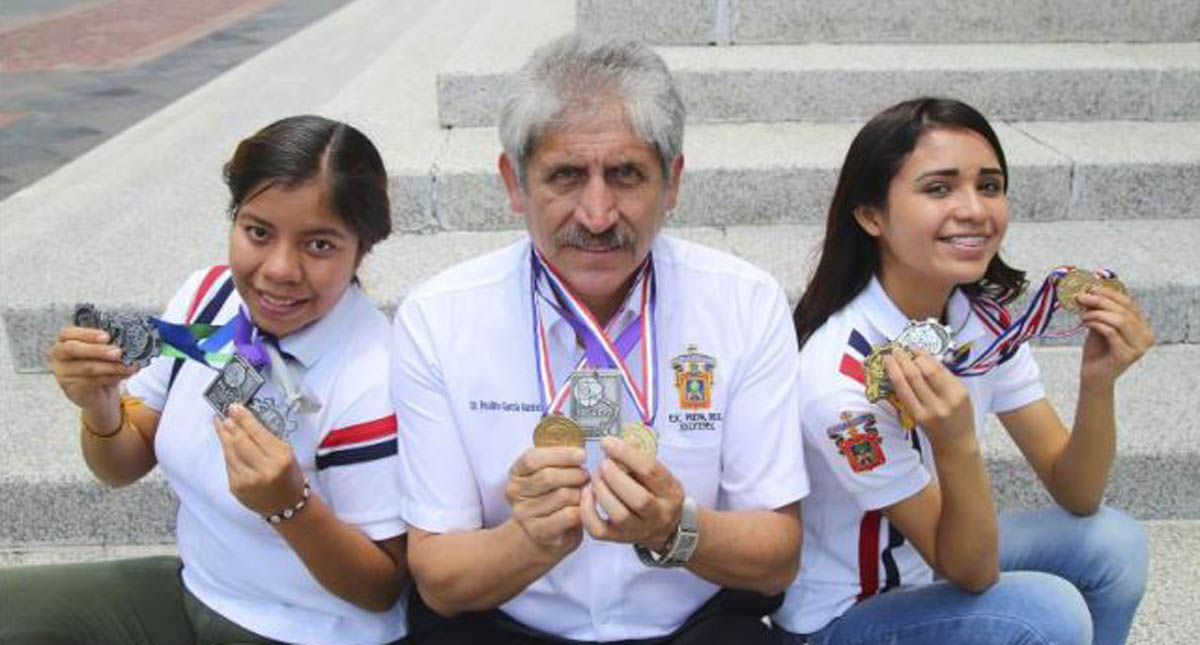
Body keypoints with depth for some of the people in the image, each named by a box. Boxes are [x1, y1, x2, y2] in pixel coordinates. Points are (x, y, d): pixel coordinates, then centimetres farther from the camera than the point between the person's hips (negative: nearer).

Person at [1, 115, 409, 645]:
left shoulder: (374, 381, -26)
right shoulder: (205, 297, -7)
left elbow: (382, 588, -16)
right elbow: (125, 468, 4)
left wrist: (289, 504, -33)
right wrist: (100, 408, -17)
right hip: (191, 589, 6)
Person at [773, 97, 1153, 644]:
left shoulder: (985, 316, -10)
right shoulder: (839, 374, -32)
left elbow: (1076, 496, -6)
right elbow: (971, 573, -24)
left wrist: (1097, 385, -23)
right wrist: (956, 447, -42)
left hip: (932, 561, 6)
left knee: (1111, 543, -7)